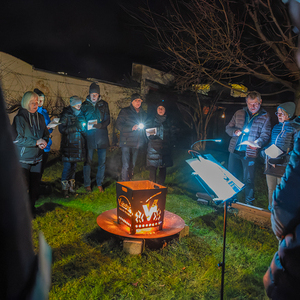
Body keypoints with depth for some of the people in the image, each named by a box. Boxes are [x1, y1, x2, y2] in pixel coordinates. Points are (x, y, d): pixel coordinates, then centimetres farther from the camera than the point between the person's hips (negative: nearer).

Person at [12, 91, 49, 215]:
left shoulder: (40, 117, 7)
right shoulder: (19, 118, -10)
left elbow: (45, 134, 15)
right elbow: (16, 139, -16)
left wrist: (44, 142, -7)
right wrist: (36, 142, -21)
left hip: (37, 158, 5)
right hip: (23, 159, -5)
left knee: (35, 185, 13)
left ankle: (31, 208, 30)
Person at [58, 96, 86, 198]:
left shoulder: (80, 114, 14)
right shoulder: (65, 115, -5)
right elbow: (62, 129, -15)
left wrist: (83, 126, 2)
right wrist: (75, 127, -20)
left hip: (78, 145, 6)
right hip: (68, 145, -6)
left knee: (74, 166, 12)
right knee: (67, 167, -6)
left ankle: (71, 186, 24)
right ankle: (64, 188, 5)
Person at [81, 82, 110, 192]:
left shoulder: (104, 104, 8)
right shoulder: (85, 105, 6)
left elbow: (108, 120, 4)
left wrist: (100, 125, -16)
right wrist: (86, 126, -11)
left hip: (101, 137, 1)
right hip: (89, 137, -1)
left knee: (102, 161, 5)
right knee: (88, 161, 3)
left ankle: (99, 183, 20)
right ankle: (87, 184, 16)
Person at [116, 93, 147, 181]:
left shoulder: (143, 113, 15)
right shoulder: (125, 111, 0)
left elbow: (145, 125, 26)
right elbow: (118, 125, -7)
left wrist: (142, 127, 4)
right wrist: (131, 128, -18)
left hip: (137, 143, 5)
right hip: (126, 143, -5)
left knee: (132, 165, 12)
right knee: (126, 165, -9)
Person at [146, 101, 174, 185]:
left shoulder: (168, 121, 14)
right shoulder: (152, 120, 9)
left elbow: (171, 134, 17)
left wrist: (170, 142, 4)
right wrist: (151, 135, -11)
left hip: (165, 147, 2)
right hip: (154, 147, -2)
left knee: (163, 167, 4)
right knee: (152, 167, -8)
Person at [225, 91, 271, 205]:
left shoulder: (265, 117, 0)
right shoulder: (239, 113, 7)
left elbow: (265, 135, -6)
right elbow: (228, 128, 11)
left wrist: (257, 143, -27)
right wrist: (235, 131, -12)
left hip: (249, 153, -3)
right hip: (234, 150, 4)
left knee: (248, 179, 3)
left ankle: (249, 203, 21)